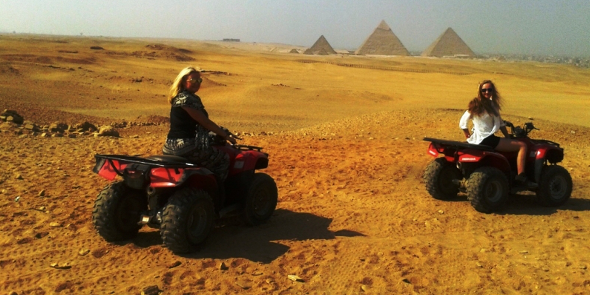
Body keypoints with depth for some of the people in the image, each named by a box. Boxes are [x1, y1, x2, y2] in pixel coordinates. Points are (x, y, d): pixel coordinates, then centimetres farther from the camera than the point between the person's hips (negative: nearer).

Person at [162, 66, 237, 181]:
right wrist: (225, 135, -6)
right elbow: (204, 122, -15)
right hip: (187, 147, -10)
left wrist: (221, 132, 19)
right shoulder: (185, 99, -16)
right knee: (223, 159, 3)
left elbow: (198, 123, 19)